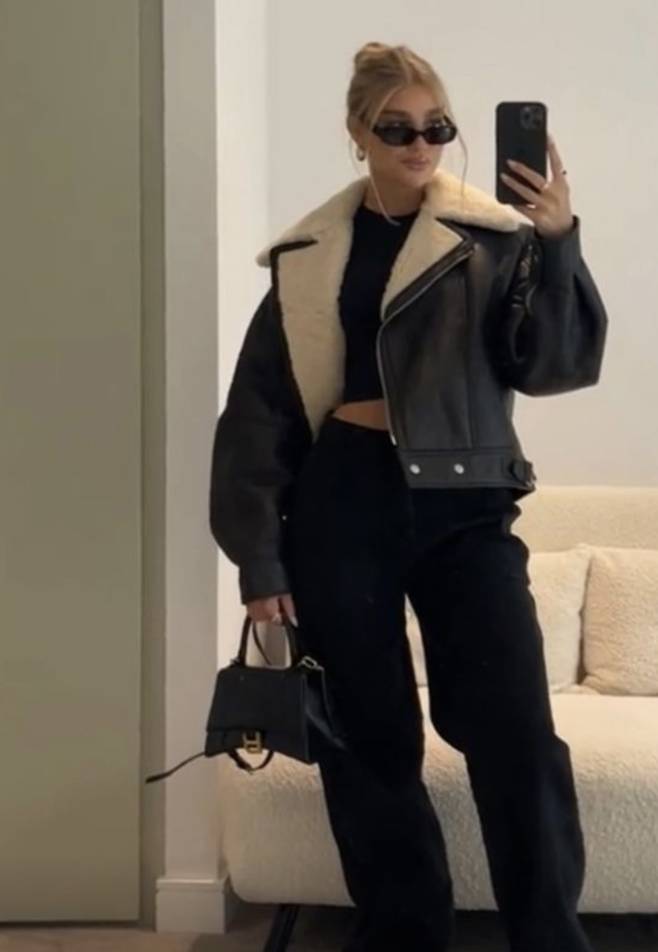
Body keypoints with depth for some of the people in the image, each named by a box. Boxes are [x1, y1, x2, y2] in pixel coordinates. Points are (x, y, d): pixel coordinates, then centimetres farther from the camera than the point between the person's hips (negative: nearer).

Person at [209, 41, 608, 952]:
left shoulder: (492, 238, 3)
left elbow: (557, 364, -6)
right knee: (368, 741, 9)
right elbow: (259, 407, 6)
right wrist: (259, 557, 1)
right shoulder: (310, 256, 7)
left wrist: (558, 242, -21)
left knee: (516, 732, -5)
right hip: (343, 501, 2)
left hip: (462, 502, -1)